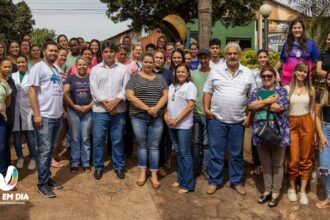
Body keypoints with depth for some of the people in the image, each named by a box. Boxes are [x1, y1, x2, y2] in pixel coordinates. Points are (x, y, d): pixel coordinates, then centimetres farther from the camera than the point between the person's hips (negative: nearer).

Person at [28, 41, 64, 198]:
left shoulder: (56, 69, 16)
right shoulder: (38, 68, -8)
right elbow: (32, 91, -14)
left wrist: (62, 109, 15)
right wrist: (36, 115, -18)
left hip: (57, 116, 7)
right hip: (44, 116, -7)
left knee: (50, 149, 14)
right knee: (44, 151, -3)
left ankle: (48, 178, 24)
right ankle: (42, 184, 7)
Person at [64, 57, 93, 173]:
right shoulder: (70, 78, 6)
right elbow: (65, 93, -3)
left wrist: (89, 106, -10)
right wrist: (74, 106, -10)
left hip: (88, 111, 0)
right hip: (73, 111, 0)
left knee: (86, 138, 5)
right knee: (75, 138, 5)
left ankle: (86, 163, 14)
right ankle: (74, 163, 14)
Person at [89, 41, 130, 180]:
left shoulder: (123, 69, 5)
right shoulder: (95, 69, 6)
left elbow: (126, 88, -3)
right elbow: (94, 89, -3)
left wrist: (116, 101, -15)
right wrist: (105, 103, -13)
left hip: (118, 110, 0)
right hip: (100, 110, 0)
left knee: (117, 140, 8)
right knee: (98, 140, 4)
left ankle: (119, 167, 21)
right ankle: (98, 167, 19)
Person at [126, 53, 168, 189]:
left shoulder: (160, 78, 10)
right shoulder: (135, 78, 1)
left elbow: (165, 95, 3)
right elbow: (129, 96, -10)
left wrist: (156, 108, -15)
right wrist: (146, 108, -17)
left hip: (157, 117, 2)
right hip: (139, 117, -1)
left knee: (154, 146, 4)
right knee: (142, 145, 8)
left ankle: (154, 175, 12)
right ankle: (142, 173, 21)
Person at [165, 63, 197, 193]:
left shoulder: (190, 86, -6)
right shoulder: (172, 86, 13)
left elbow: (190, 105, -14)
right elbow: (167, 102, 14)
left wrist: (176, 120, -16)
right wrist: (166, 115, -5)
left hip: (183, 125, -6)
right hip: (171, 125, 6)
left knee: (185, 153, -3)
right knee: (178, 152, 13)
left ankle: (188, 184, 4)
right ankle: (180, 178, 23)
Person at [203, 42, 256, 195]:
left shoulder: (247, 73, 4)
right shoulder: (215, 70, 1)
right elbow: (207, 91, 4)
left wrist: (249, 116, 1)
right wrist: (206, 108, -6)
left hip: (238, 121, 1)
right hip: (217, 119, -1)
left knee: (237, 153, 11)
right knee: (216, 152, 6)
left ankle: (236, 182, 25)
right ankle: (214, 181, 19)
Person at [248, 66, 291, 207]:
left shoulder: (281, 90, 0)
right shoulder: (257, 91, 10)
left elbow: (281, 107, -17)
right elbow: (251, 106, -6)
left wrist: (261, 104, -10)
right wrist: (268, 101, -14)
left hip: (278, 132, -3)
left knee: (277, 164, 6)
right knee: (265, 164, 13)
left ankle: (275, 193, 17)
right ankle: (267, 190, 25)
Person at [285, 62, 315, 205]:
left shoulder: (311, 90, 6)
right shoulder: (287, 89, 0)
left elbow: (312, 111, 9)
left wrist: (313, 130, 6)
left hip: (306, 124, 2)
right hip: (291, 124, -2)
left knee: (306, 159, 6)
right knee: (293, 159, 0)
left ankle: (303, 191, 18)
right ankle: (292, 188, 22)